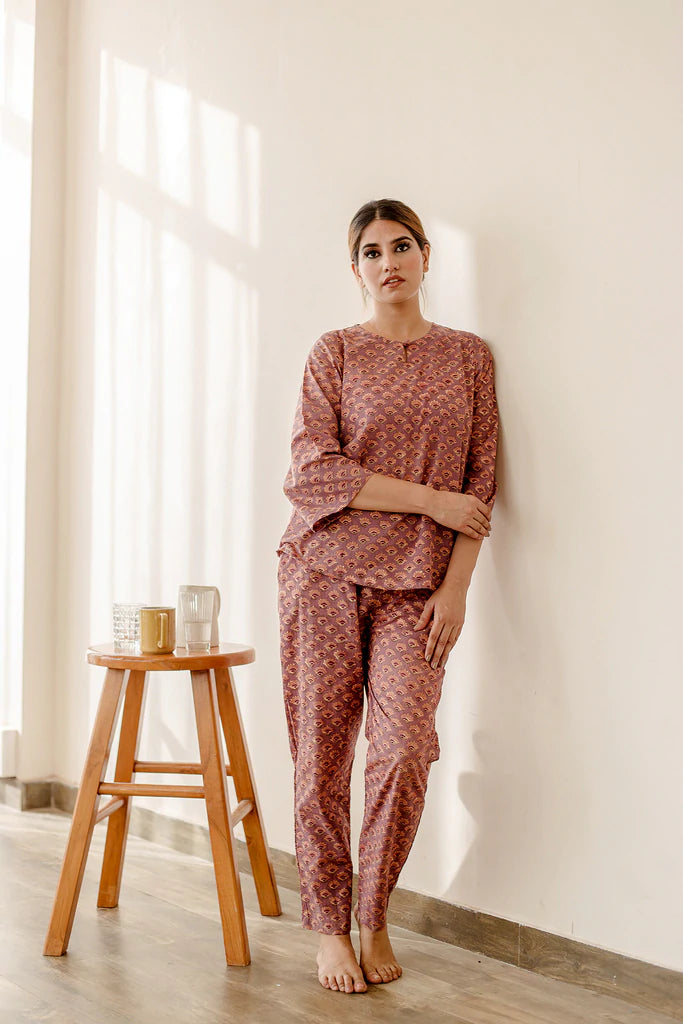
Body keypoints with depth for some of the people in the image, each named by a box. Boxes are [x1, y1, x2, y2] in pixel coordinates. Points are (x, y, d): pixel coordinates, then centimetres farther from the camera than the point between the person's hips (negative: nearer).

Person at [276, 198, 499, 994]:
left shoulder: (468, 356, 10)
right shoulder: (335, 353, 4)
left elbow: (481, 483, 7)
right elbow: (310, 474, -7)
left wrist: (456, 586, -3)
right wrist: (429, 500, -10)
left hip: (417, 584, 1)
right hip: (326, 570, -1)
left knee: (404, 751, -11)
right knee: (322, 756, 0)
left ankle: (373, 916, 12)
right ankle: (328, 928, 16)